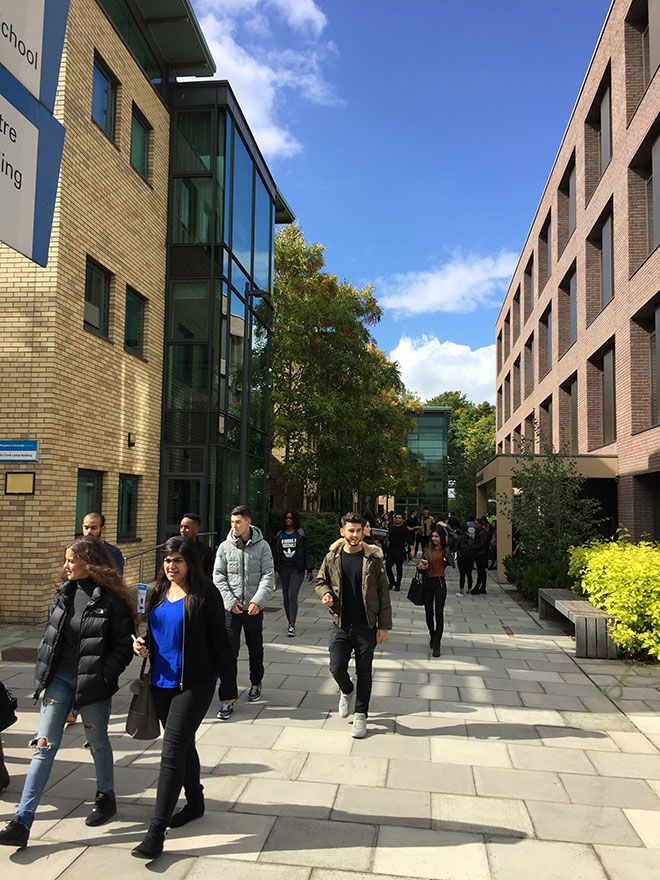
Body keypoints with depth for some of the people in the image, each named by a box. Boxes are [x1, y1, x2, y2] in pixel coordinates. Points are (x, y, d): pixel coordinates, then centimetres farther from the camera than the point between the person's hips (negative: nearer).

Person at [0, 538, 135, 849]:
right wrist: (43, 671, 7)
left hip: (92, 684, -4)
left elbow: (123, 648, -12)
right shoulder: (63, 592, 2)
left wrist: (102, 678, -17)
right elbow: (50, 634, 12)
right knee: (44, 746, 2)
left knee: (98, 743, 16)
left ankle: (106, 797, 39)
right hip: (58, 680, 4)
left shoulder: (112, 600, -15)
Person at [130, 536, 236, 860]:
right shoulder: (158, 593, 7)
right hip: (161, 683, 7)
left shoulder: (204, 595, -12)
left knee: (172, 751, -8)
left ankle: (156, 832, -2)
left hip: (194, 685, -7)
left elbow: (220, 642, -10)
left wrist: (229, 686, -9)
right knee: (183, 745, 20)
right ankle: (194, 802, 40)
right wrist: (140, 645, -3)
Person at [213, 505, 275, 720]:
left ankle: (256, 683, 39)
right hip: (231, 608, 0)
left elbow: (269, 575, -6)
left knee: (255, 649, 16)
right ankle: (227, 698, 0)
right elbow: (218, 576, 0)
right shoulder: (225, 547, 0)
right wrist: (230, 601, -11)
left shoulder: (262, 546, -3)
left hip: (254, 608, 0)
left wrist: (257, 601, -17)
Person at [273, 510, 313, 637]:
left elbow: (307, 553, -1)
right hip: (284, 569, 4)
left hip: (297, 569, -4)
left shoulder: (301, 534, -1)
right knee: (285, 597, 9)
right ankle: (290, 622, 23)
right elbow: (275, 553, 12)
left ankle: (292, 626, -11)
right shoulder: (280, 535, 9)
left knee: (292, 596, -13)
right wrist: (273, 569, 6)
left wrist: (309, 570, -6)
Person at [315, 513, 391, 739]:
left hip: (366, 626, -2)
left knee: (364, 673, 8)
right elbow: (320, 581, 14)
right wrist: (325, 593, -10)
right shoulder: (332, 557, 0)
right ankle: (346, 691, 35)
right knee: (337, 668, 1)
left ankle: (360, 714, 25)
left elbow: (383, 593, -4)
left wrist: (384, 625, -6)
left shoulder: (373, 559, -6)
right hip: (340, 625, 2)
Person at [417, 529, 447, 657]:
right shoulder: (427, 550, 8)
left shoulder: (445, 550, -4)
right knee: (429, 613, 12)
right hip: (428, 582, 4)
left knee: (439, 613, -8)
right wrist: (420, 566, -11)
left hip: (440, 583, -4)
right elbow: (422, 565, 10)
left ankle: (437, 645, -5)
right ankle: (433, 637, 34)